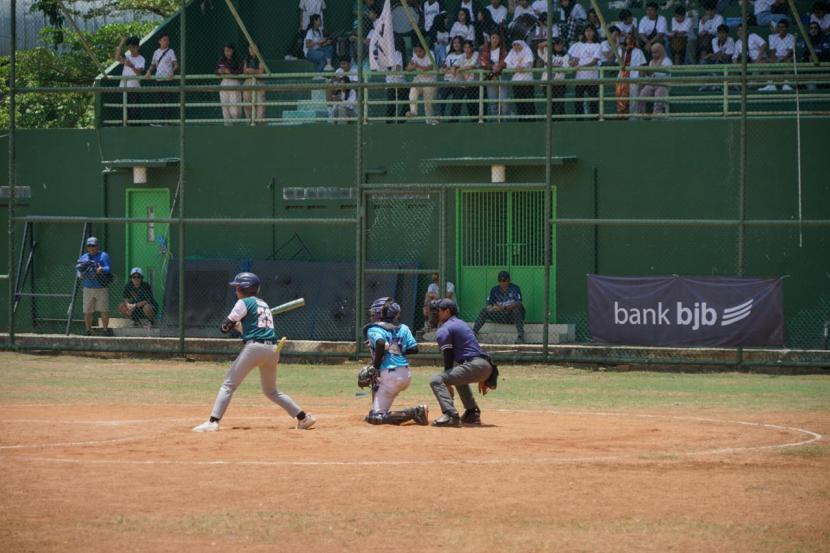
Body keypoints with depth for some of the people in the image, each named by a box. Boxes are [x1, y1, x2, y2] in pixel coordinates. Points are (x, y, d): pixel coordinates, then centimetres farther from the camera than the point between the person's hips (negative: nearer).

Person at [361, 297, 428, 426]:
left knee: (376, 418, -9)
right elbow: (414, 348, 6)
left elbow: (381, 343, -23)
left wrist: (375, 365, -12)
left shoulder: (373, 329, -3)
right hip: (406, 375, 8)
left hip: (390, 376, -8)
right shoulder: (403, 328, 14)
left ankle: (414, 413, -20)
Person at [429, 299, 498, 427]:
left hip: (474, 366, -9)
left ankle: (450, 415, -32)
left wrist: (448, 385, -2)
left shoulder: (443, 331, -2)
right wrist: (481, 379, 32)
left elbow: (448, 358, -6)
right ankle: (472, 413, 34)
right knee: (459, 377, 40)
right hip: (488, 367, 9)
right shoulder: (461, 324, 27)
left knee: (436, 380, -16)